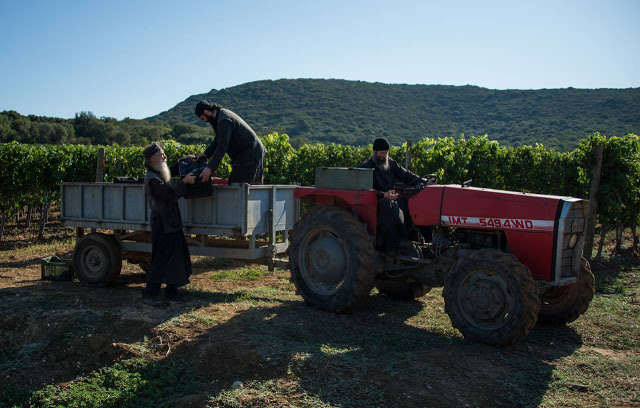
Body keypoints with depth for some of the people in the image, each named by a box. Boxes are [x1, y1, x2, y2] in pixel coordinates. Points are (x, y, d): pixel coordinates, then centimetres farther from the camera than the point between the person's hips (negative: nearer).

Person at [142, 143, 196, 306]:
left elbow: (172, 170, 34)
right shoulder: (152, 178, -19)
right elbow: (170, 195, -26)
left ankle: (171, 292, 23)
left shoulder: (161, 173, 12)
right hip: (163, 225, -10)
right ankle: (149, 294, 5)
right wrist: (184, 182, -22)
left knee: (176, 258, 13)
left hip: (171, 224, 10)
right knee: (160, 260, -4)